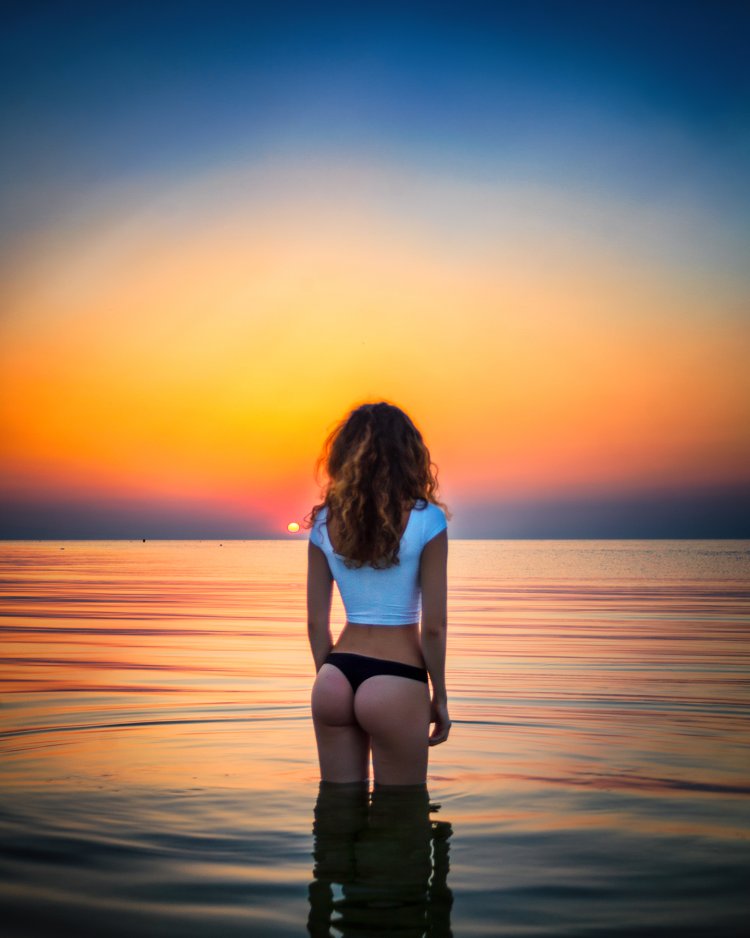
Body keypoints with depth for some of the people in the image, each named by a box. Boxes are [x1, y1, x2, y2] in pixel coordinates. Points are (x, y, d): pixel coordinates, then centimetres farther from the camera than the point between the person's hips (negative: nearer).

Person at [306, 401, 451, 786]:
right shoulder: (426, 520, -9)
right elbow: (433, 626, -9)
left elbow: (316, 623, 6)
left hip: (335, 678, 4)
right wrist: (439, 696, 3)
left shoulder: (325, 522, 2)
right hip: (395, 682, -4)